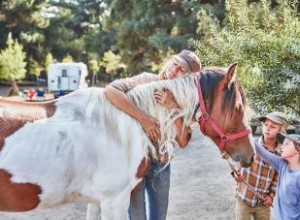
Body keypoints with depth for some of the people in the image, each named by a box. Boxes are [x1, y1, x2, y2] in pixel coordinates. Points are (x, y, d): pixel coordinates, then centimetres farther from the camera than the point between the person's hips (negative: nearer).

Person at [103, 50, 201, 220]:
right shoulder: (146, 81, -13)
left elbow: (182, 141, -15)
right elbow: (110, 90, -31)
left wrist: (173, 108, -27)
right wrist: (143, 118, -35)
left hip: (161, 165, 4)